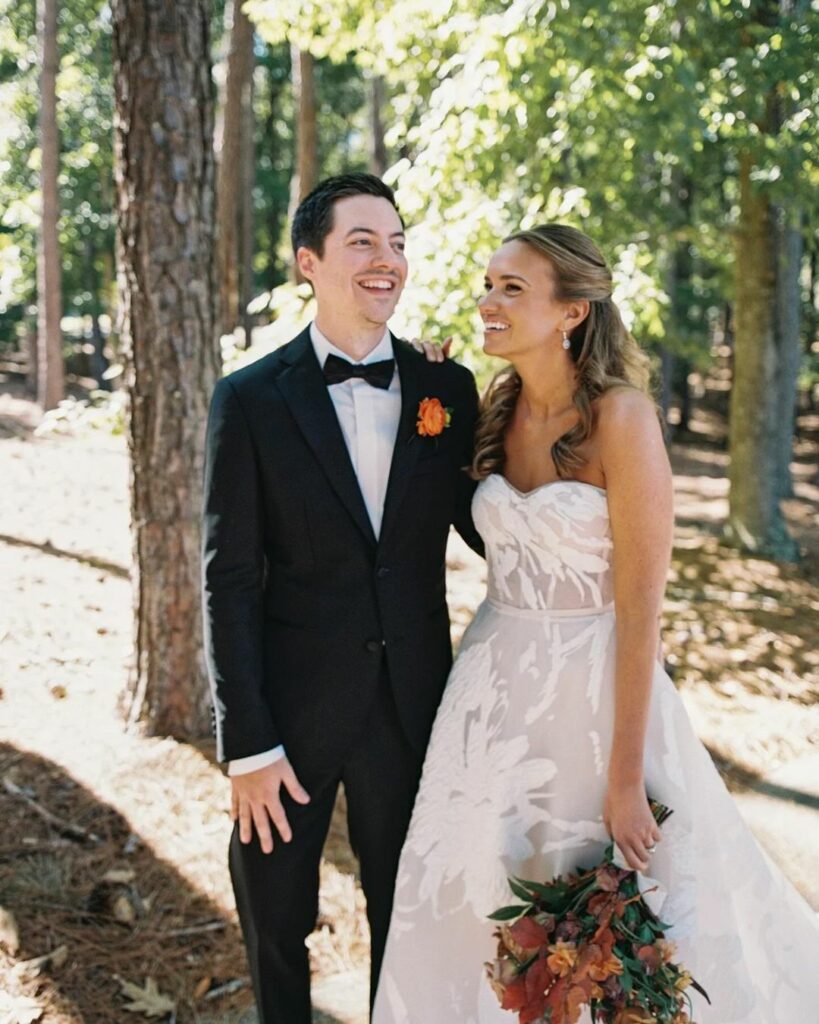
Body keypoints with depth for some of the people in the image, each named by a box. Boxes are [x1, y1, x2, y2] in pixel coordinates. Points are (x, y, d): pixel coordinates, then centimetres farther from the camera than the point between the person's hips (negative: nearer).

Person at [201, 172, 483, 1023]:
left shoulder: (448, 390, 0)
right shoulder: (250, 400, -9)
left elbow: (485, 528, 6)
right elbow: (229, 583, -10)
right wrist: (248, 744, -12)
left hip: (412, 709, 2)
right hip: (292, 708, -2)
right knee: (276, 925, 17)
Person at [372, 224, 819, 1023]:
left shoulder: (621, 417, -17)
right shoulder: (497, 408, 3)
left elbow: (640, 607, -17)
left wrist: (626, 779, -17)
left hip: (596, 692, -6)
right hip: (496, 693, 6)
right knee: (480, 915, 14)